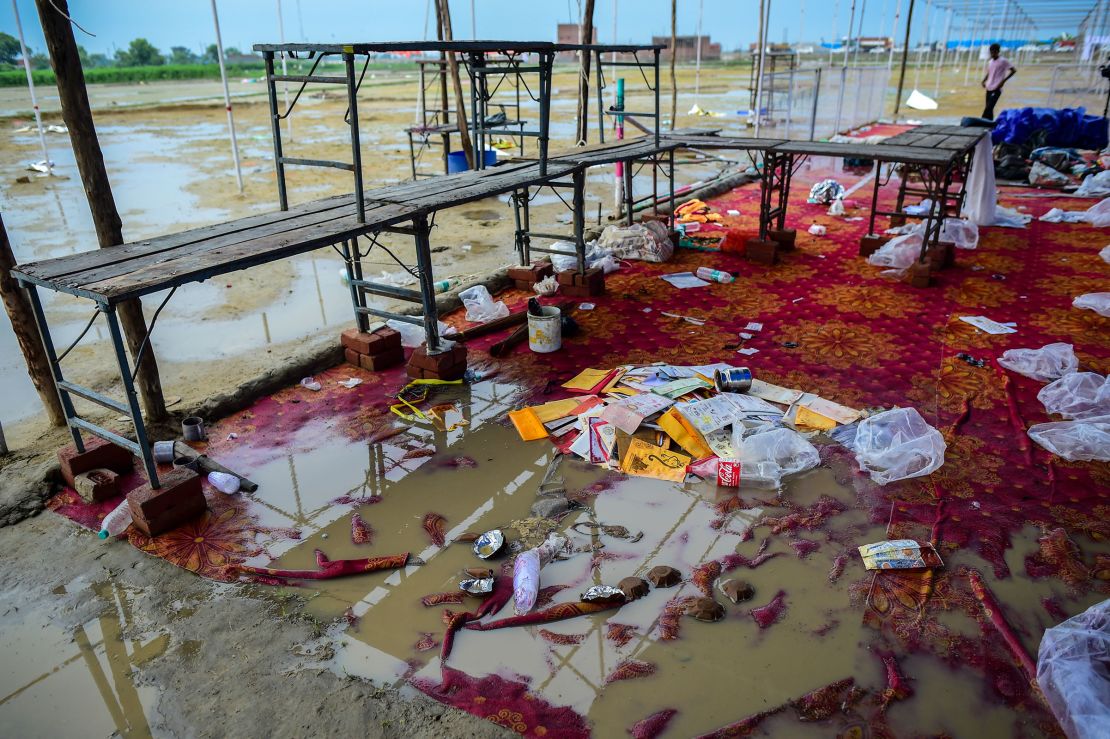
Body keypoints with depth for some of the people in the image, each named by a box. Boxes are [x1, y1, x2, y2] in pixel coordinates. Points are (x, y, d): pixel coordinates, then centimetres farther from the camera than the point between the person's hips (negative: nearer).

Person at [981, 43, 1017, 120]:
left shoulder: (1003, 61, -6)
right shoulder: (990, 62, 13)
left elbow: (1013, 70, -7)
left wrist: (1004, 80, -14)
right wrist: (984, 81, 9)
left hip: (996, 89, -7)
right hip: (989, 88, 7)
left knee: (988, 108, -16)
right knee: (989, 108, 9)